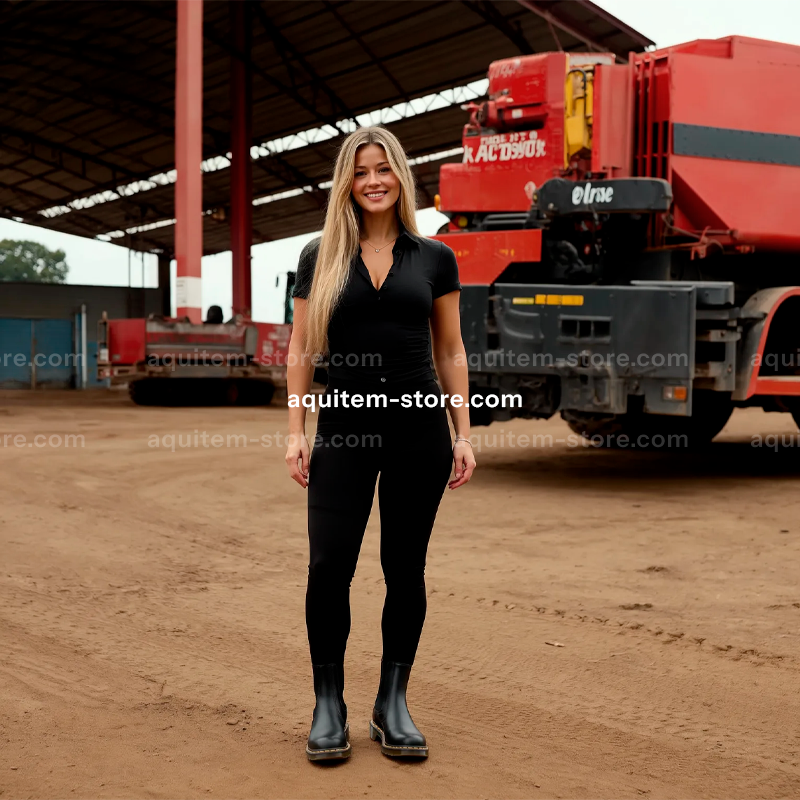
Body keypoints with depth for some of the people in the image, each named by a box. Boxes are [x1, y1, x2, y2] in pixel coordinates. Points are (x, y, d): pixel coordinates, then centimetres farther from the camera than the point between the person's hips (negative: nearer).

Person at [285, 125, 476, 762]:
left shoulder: (434, 257, 7)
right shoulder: (321, 256, 6)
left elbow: (451, 353, 10)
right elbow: (301, 352, 6)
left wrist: (464, 433, 4)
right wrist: (295, 432, -1)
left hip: (419, 429, 1)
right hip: (344, 428, 0)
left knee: (405, 569, 5)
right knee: (329, 565, -7)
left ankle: (392, 704, 18)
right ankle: (329, 706, 8)